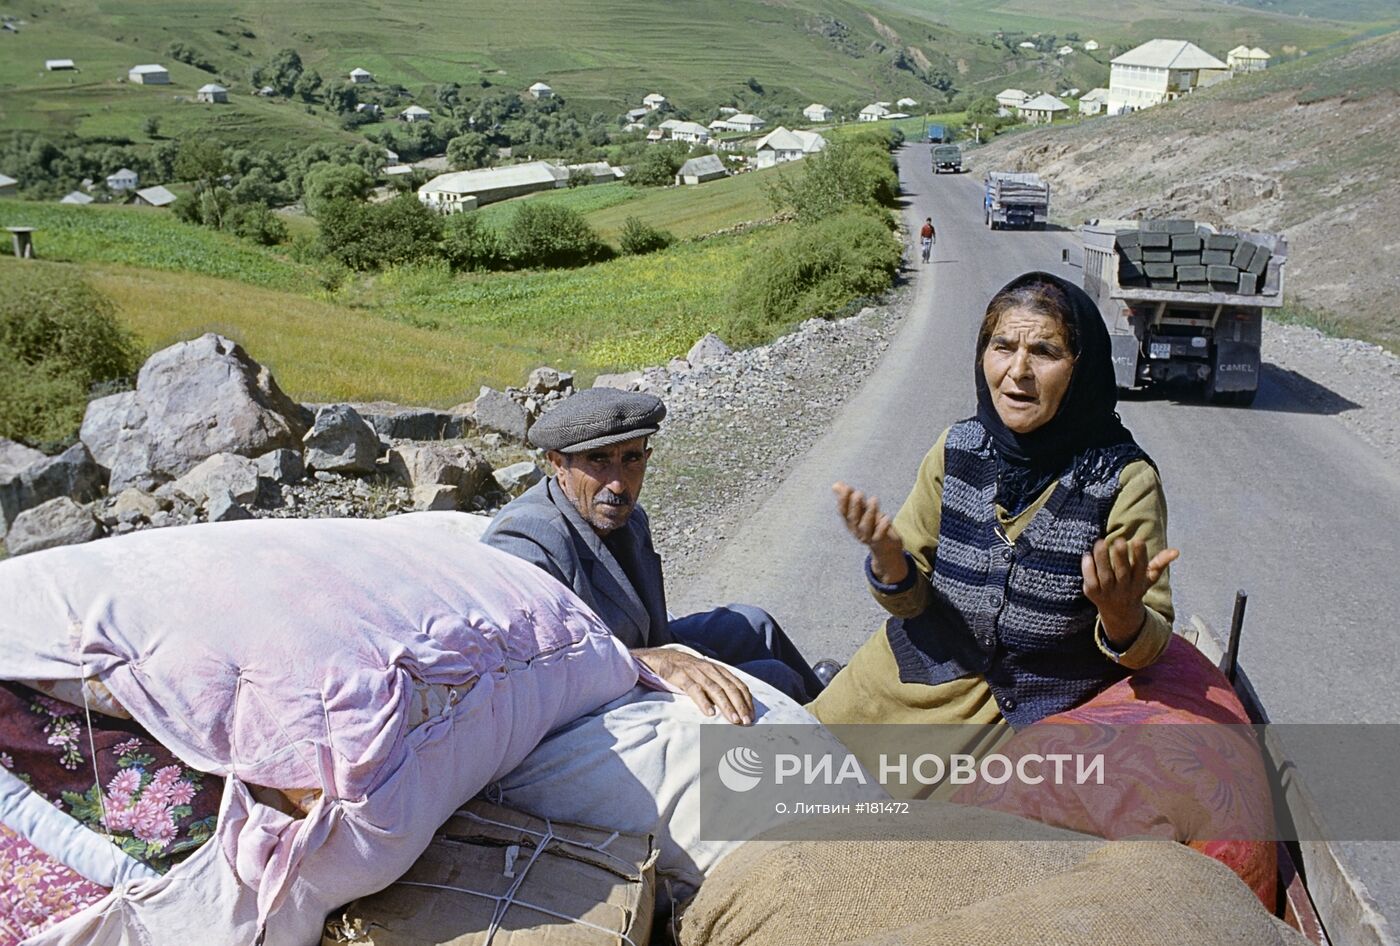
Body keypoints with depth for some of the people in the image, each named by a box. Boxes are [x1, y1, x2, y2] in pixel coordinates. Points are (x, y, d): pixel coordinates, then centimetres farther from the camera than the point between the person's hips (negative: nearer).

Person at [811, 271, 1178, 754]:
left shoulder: (1124, 480, -18)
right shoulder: (958, 448, -8)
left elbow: (1147, 645, -12)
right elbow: (912, 599, -3)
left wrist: (1122, 616, -35)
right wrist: (888, 557, -25)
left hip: (1041, 704, -3)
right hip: (931, 668, 3)